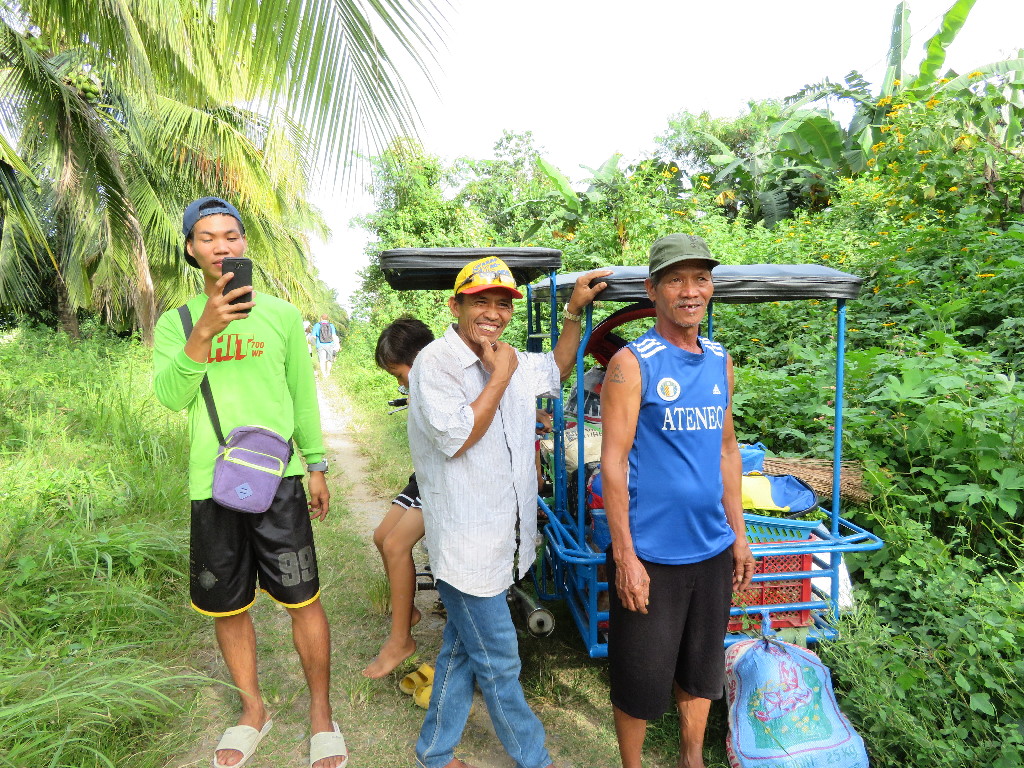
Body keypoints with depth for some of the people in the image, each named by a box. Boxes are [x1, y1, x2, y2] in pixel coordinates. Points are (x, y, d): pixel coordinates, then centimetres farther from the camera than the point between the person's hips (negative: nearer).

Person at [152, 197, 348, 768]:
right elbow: (171, 397, -9)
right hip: (212, 485, 2)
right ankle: (253, 710, 37)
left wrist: (318, 467, 9)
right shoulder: (177, 322, 5)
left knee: (304, 601, 2)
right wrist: (205, 330, -22)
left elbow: (304, 397, 8)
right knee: (228, 607, 14)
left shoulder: (282, 314, 4)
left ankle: (322, 714, 23)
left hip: (279, 479, -1)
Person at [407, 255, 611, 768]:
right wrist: (500, 377, -17)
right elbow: (456, 438, -24)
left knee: (462, 649, 21)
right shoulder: (435, 363, -16)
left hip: (501, 539, 8)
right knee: (499, 664, 9)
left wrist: (574, 312, 14)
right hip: (467, 544, -8)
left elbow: (556, 371, 25)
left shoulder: (510, 361, 7)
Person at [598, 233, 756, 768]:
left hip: (712, 549, 6)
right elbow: (613, 462, -14)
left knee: (702, 669, 21)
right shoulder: (631, 363, -11)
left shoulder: (721, 362, 7)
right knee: (641, 679, 10)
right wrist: (624, 556, -16)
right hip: (651, 555, -5)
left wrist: (738, 534, 12)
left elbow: (726, 450, 13)